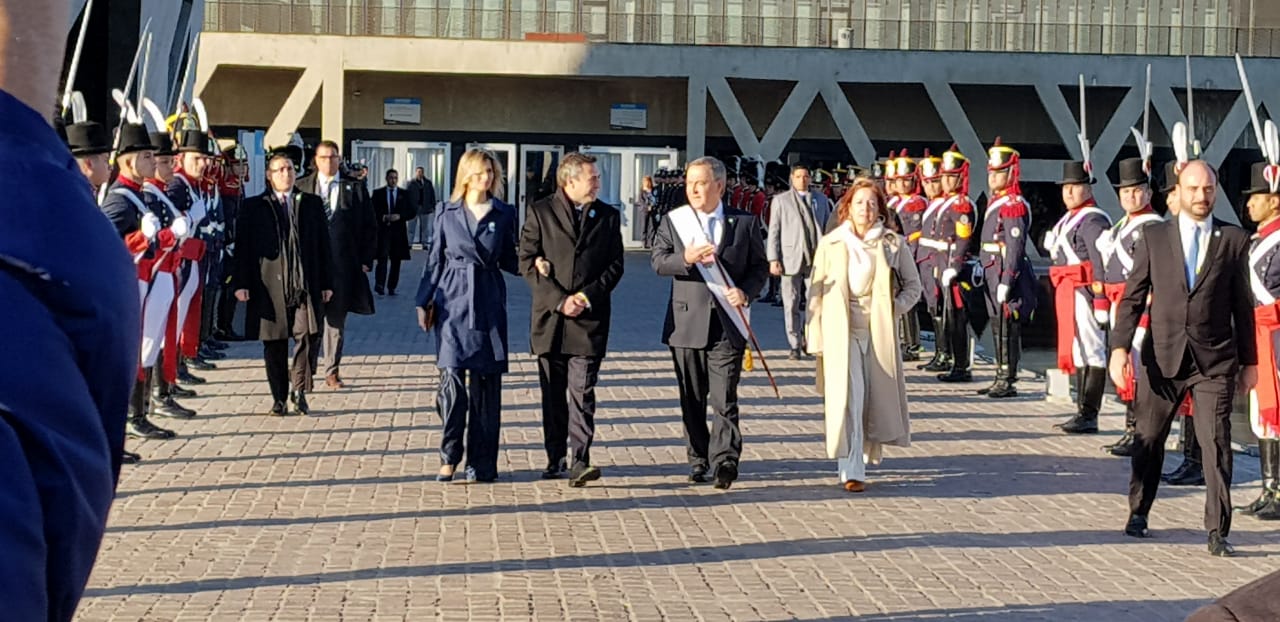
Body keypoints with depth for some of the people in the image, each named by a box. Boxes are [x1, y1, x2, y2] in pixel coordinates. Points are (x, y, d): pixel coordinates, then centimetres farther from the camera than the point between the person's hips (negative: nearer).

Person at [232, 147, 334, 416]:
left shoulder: (312, 204, 10)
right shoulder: (253, 207, 5)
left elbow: (323, 245, 10)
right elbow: (243, 248, 2)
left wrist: (327, 283, 5)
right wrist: (241, 283, -6)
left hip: (306, 285, 1)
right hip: (270, 287, -1)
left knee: (308, 335, -11)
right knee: (274, 344, 5)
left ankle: (299, 389, 7)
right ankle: (279, 398, 16)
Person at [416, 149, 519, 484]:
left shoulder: (504, 214, 6)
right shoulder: (447, 213, 5)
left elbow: (508, 260, 11)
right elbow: (434, 260, 9)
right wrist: (424, 302, 6)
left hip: (488, 305, 1)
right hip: (452, 304, -1)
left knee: (486, 381, 2)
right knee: (452, 376, -7)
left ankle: (482, 461, 10)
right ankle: (450, 456, 5)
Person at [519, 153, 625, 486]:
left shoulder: (608, 216, 8)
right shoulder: (540, 212, 2)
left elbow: (615, 265, 7)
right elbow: (528, 262, -2)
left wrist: (588, 296, -8)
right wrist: (559, 300, -12)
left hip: (590, 318, 0)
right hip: (549, 317, 0)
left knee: (582, 392, -9)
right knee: (553, 394, 9)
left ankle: (580, 461, -12)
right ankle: (555, 459, 18)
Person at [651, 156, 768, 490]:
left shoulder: (745, 222, 5)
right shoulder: (673, 221, 7)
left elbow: (760, 266, 8)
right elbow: (658, 261, -4)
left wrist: (746, 291, -11)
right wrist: (686, 258, -24)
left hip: (727, 324, -2)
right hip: (687, 323, 2)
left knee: (724, 399, -8)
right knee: (692, 399, 9)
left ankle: (724, 461, -8)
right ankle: (699, 460, 18)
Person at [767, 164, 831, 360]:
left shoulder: (821, 199, 13)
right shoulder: (780, 200, 7)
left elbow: (829, 227, 15)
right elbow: (773, 232, 4)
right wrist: (773, 259, -4)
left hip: (816, 259, 2)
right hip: (791, 259, -1)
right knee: (791, 304, 0)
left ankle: (808, 337, 18)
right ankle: (795, 345, 9)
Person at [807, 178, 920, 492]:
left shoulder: (894, 245, 4)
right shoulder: (830, 244, 3)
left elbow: (913, 286, 11)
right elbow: (816, 292, 5)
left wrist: (895, 308, -7)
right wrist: (816, 337, 0)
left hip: (879, 332, 2)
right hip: (841, 332, -2)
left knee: (876, 398, 8)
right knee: (847, 397, -11)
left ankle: (866, 455, 29)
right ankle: (851, 470, -12)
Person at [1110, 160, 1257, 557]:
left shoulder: (1234, 240, 3)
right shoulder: (1154, 237, 4)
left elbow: (1243, 305, 7)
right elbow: (1133, 297, 3)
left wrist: (1249, 361, 7)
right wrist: (1120, 346, -8)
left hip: (1215, 361, -1)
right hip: (1162, 357, 1)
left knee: (1216, 443, -7)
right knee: (1148, 439, 13)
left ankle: (1217, 532, -2)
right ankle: (1138, 514, 31)